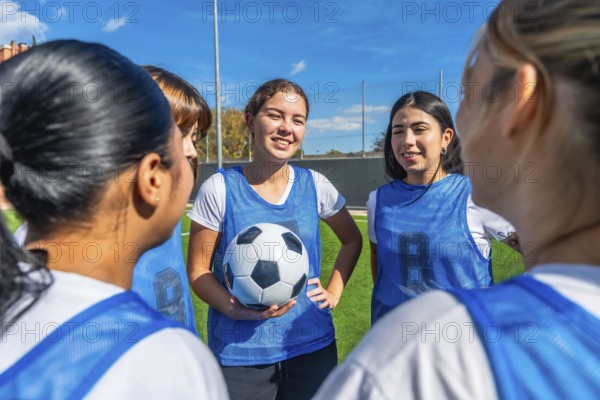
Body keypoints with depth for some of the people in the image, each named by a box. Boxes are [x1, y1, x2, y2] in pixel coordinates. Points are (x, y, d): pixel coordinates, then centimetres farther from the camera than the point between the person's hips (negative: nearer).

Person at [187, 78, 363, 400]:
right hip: (240, 353, -2)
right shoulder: (219, 189, -11)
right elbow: (198, 270, -6)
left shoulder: (315, 185, -3)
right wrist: (235, 309, -21)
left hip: (312, 345, 3)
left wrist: (334, 292, 2)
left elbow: (352, 241, 12)